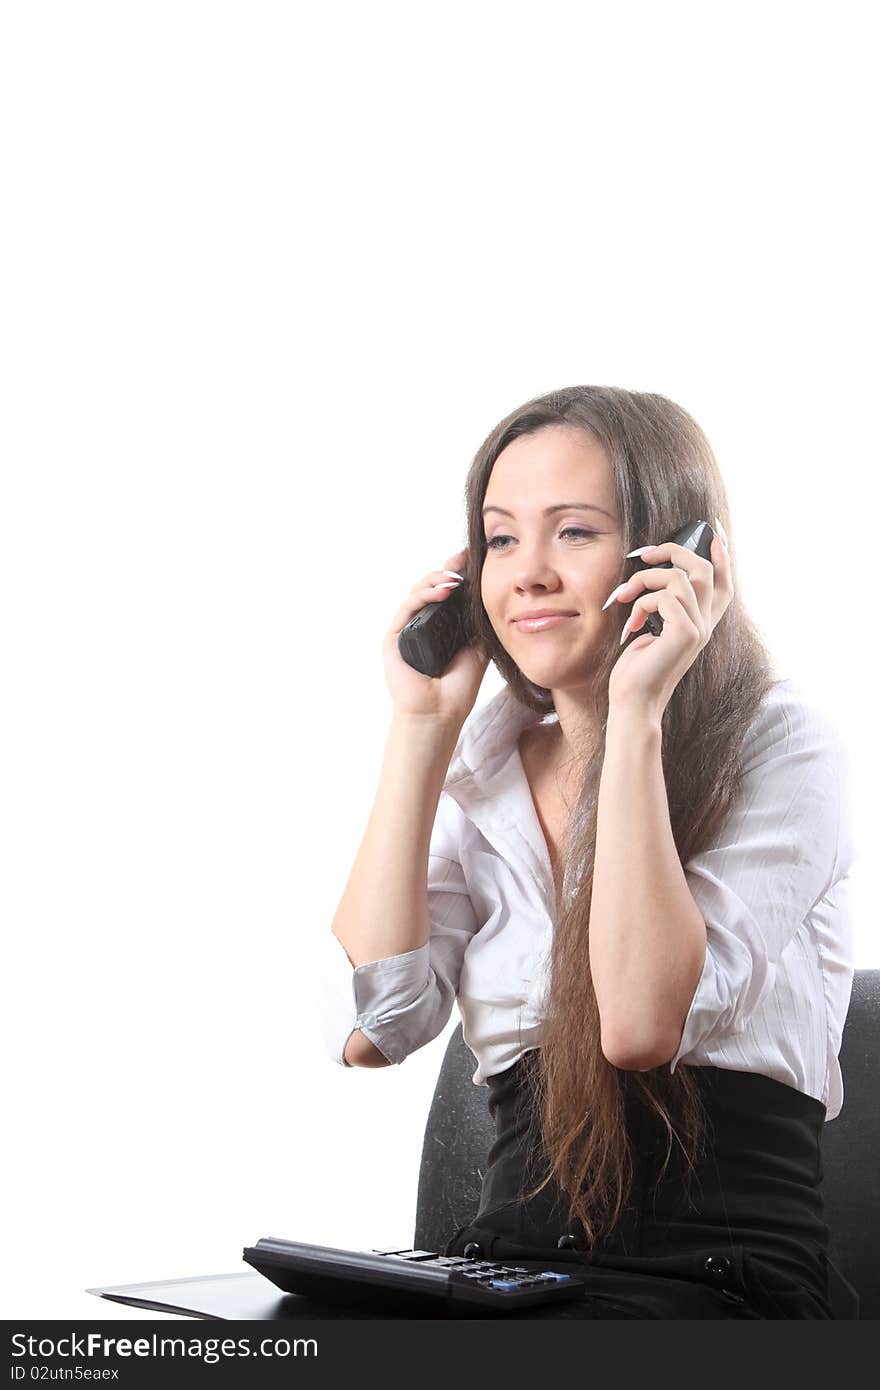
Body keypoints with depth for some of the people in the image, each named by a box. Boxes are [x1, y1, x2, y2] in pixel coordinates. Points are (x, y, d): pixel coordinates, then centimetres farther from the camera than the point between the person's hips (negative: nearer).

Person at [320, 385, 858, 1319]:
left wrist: (637, 713, -18)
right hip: (506, 1269, 4)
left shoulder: (780, 745, -6)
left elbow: (644, 1021, -19)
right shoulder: (485, 768, 9)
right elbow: (371, 1029, -4)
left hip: (720, 1279, -4)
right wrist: (422, 726, -2)